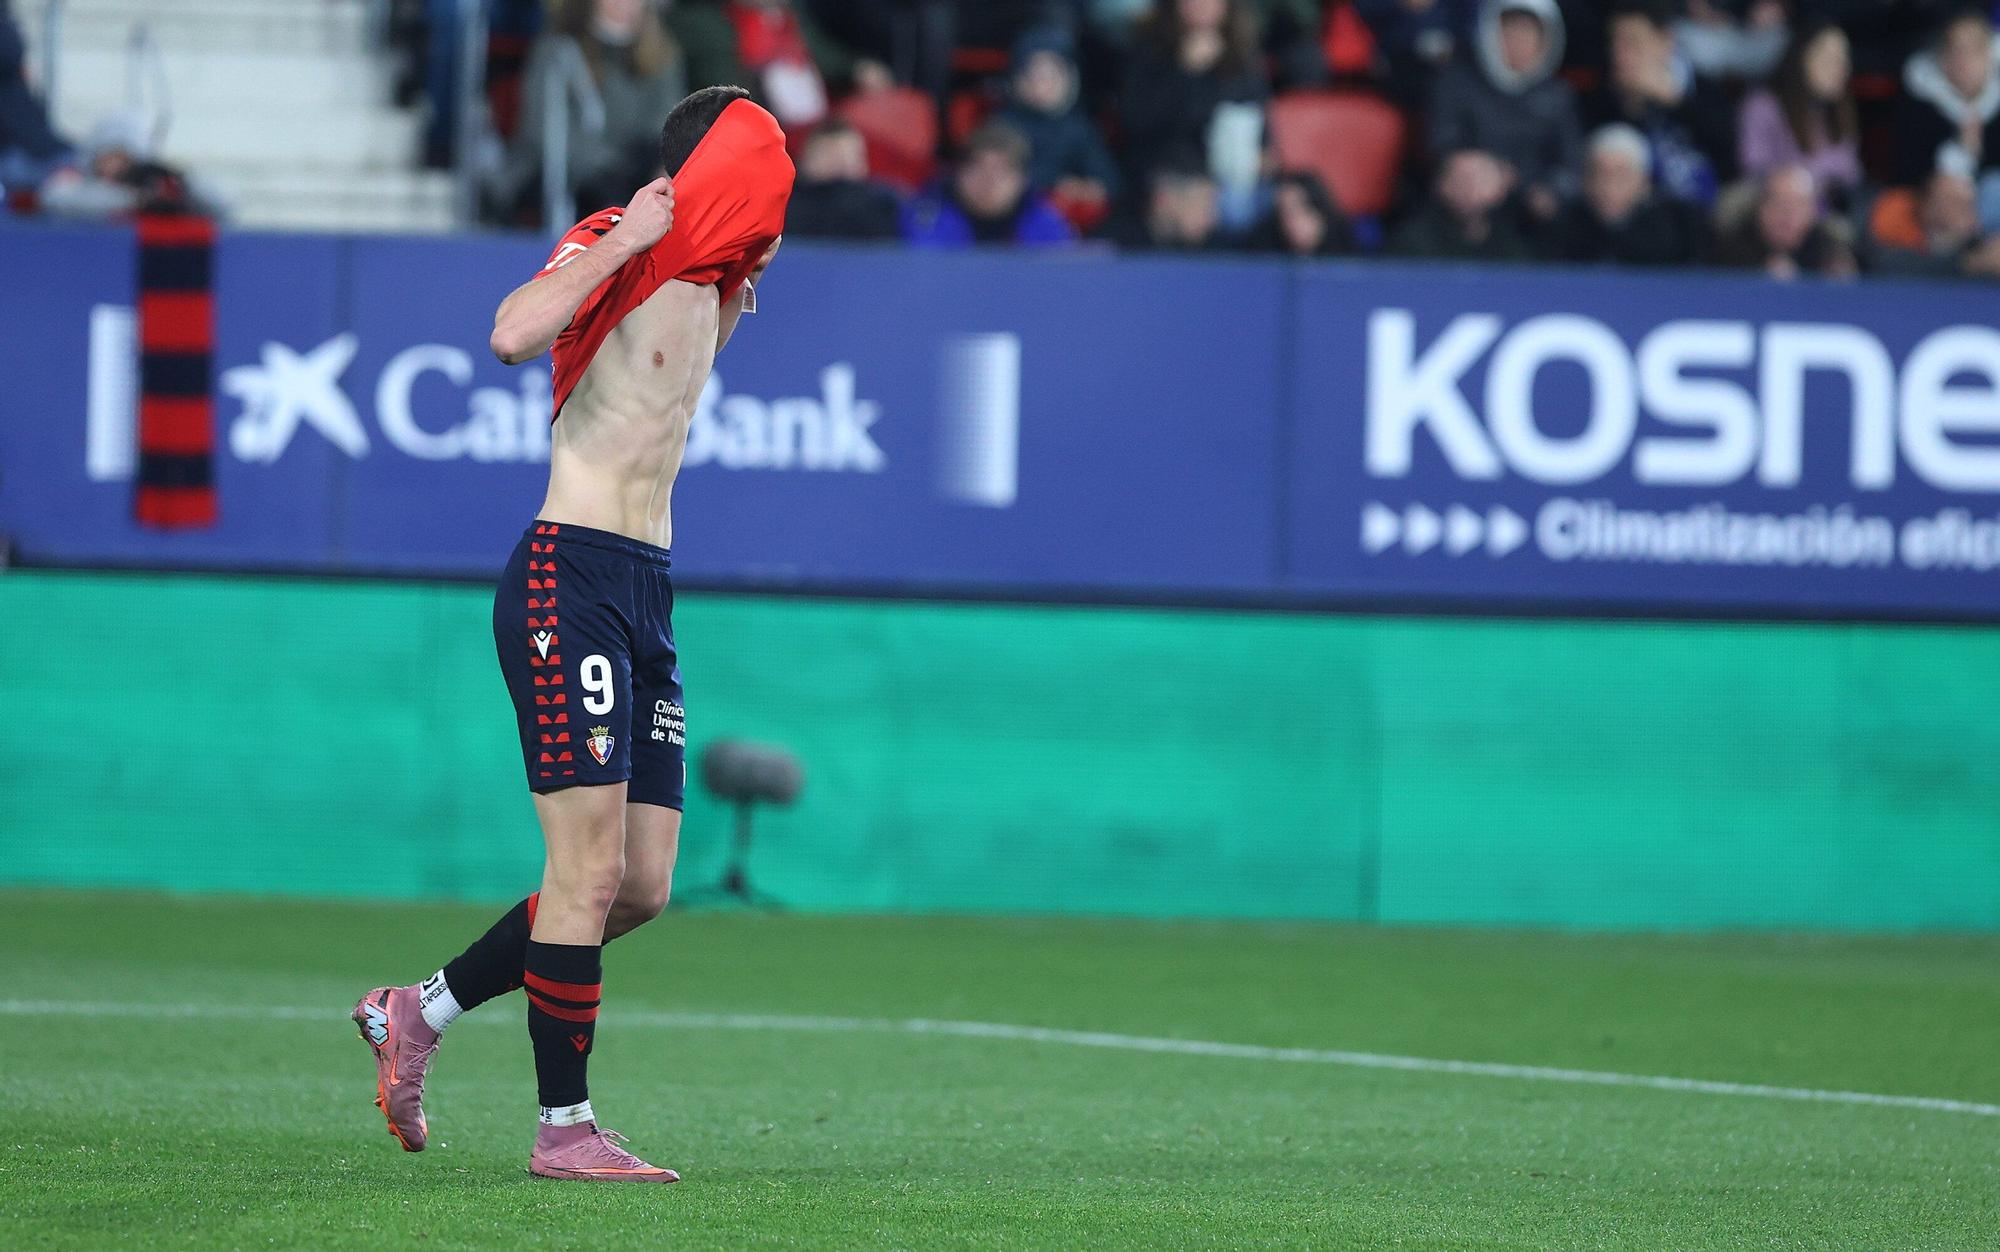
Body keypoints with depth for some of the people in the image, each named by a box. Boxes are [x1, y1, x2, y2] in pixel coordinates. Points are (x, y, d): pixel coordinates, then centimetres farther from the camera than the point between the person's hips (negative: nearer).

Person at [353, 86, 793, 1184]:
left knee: (641, 886, 7)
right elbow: (514, 334, -29)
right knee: (592, 865, -10)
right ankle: (564, 1126, -2)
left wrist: (735, 296, 22)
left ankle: (415, 1014, 21)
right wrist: (626, 241, -22)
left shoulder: (701, 284, 16)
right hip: (569, 578, -9)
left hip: (649, 589, 9)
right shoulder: (609, 251, -9)